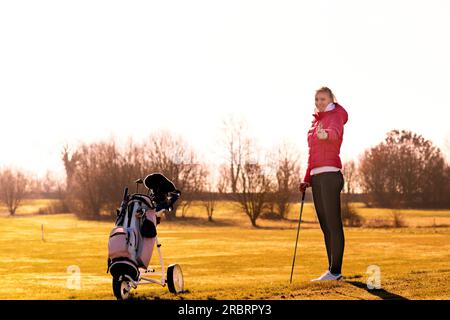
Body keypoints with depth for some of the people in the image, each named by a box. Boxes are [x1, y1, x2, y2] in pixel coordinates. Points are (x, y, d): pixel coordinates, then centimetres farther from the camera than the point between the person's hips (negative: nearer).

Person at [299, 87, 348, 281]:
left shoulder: (335, 116, -4)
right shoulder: (316, 123, 22)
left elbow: (335, 132, -29)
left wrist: (325, 134, -52)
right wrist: (307, 180, 17)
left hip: (330, 175, -9)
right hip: (316, 177, 9)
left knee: (333, 223, -9)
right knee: (325, 225, 7)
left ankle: (335, 271, -9)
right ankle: (333, 272, 10)